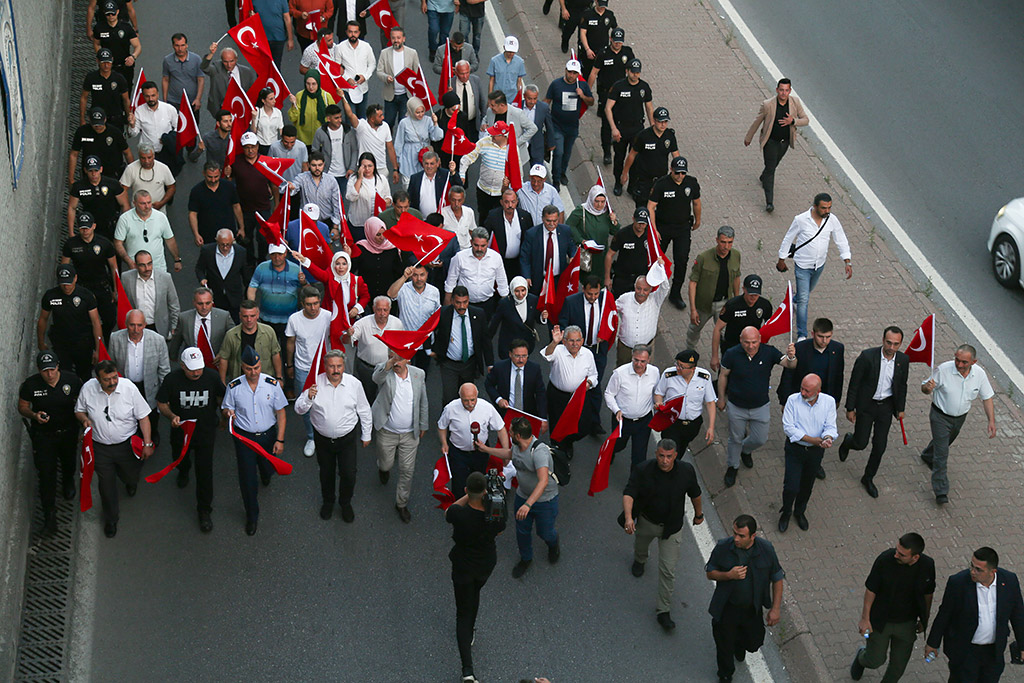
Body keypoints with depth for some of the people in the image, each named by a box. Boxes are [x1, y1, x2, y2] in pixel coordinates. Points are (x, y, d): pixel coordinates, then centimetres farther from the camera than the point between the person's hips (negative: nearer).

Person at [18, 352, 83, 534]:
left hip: (68, 432, 2)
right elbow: (22, 407, -5)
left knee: (69, 464, 27)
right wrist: (34, 415, -25)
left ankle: (68, 483, 61)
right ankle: (49, 513, 9)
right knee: (46, 473, -4)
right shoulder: (30, 385, -20)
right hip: (43, 435, -2)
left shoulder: (72, 380, -18)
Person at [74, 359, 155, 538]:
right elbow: (79, 410, 3)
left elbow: (143, 417, -11)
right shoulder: (88, 389, -15)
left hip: (127, 444, 0)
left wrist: (147, 444, -12)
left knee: (131, 476, 21)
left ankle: (130, 483, 62)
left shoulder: (129, 388, -19)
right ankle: (111, 519, 36)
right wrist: (84, 418, -21)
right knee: (107, 484, 12)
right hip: (100, 447, 0)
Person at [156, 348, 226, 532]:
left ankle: (204, 511, 12)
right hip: (180, 431, 1)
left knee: (204, 471, -1)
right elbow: (161, 403, -8)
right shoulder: (172, 379, -20)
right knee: (180, 459, 28)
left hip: (206, 432, -1)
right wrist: (172, 416, -25)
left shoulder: (212, 376, -16)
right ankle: (183, 472, 66)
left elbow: (221, 398, 3)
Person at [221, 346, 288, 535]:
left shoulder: (272, 384, -12)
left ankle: (265, 474, 62)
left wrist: (280, 440, -7)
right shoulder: (234, 387, -12)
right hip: (244, 437, -1)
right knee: (247, 479, 3)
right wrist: (228, 412, -23)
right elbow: (225, 409, 2)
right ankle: (252, 516, 23)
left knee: (268, 469, 20)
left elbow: (281, 413, -5)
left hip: (268, 435, 1)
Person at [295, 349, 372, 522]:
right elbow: (299, 409, -12)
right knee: (326, 473, 20)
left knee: (349, 474, 4)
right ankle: (328, 501, 47)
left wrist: (366, 435, 8)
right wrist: (308, 398, -33)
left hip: (347, 438, 0)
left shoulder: (354, 384, -12)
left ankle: (345, 503, 34)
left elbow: (364, 411, 1)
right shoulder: (315, 384, -14)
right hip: (323, 439, 1)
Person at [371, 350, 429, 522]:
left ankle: (401, 503, 29)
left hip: (410, 434, 2)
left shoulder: (418, 374, -7)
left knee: (407, 471, 8)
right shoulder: (384, 371, -18)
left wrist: (423, 425, 12)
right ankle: (383, 469, 56)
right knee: (386, 464, 18)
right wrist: (390, 362, -63)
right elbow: (377, 377, -45)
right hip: (386, 432, -2)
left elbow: (423, 402, 6)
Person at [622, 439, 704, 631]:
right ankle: (639, 560, 71)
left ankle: (663, 611, 7)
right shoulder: (643, 470, -25)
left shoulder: (686, 471, -19)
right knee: (640, 545, 32)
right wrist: (628, 517, -47)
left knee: (668, 570, -3)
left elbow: (694, 494, -1)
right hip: (646, 521, 1)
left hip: (671, 527, -1)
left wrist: (699, 514, 14)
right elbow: (629, 493, -31)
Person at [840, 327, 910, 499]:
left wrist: (900, 408, 12)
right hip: (866, 405, -3)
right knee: (860, 443, 4)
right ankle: (848, 441, 42)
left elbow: (902, 386, 7)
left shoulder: (903, 360, -9)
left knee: (880, 446, 7)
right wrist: (850, 408, -9)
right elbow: (854, 383, -12)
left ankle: (868, 478, 29)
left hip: (886, 406, 3)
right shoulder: (867, 356, -21)